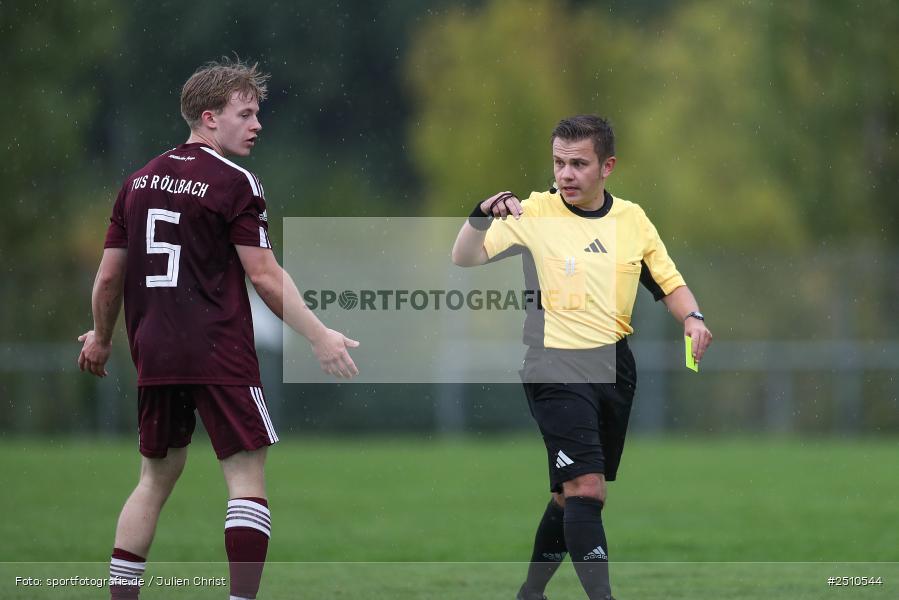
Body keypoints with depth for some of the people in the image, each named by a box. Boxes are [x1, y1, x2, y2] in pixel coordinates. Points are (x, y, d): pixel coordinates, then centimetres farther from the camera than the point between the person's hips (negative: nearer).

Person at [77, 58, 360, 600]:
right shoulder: (235, 183, -8)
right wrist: (320, 337, -9)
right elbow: (265, 276, -12)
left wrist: (101, 339, 29)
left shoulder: (140, 182, 11)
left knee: (157, 478, 17)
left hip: (154, 351, 6)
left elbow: (109, 277, 14)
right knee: (247, 476, -4)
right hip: (219, 352, -6)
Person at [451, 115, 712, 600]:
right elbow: (465, 259, -9)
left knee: (573, 493, 14)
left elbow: (669, 283, 15)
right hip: (556, 367, -5)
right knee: (586, 488, -18)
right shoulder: (535, 212, -4)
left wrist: (692, 318, -5)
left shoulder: (632, 219, 8)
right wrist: (484, 214, -27)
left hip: (615, 367, 5)